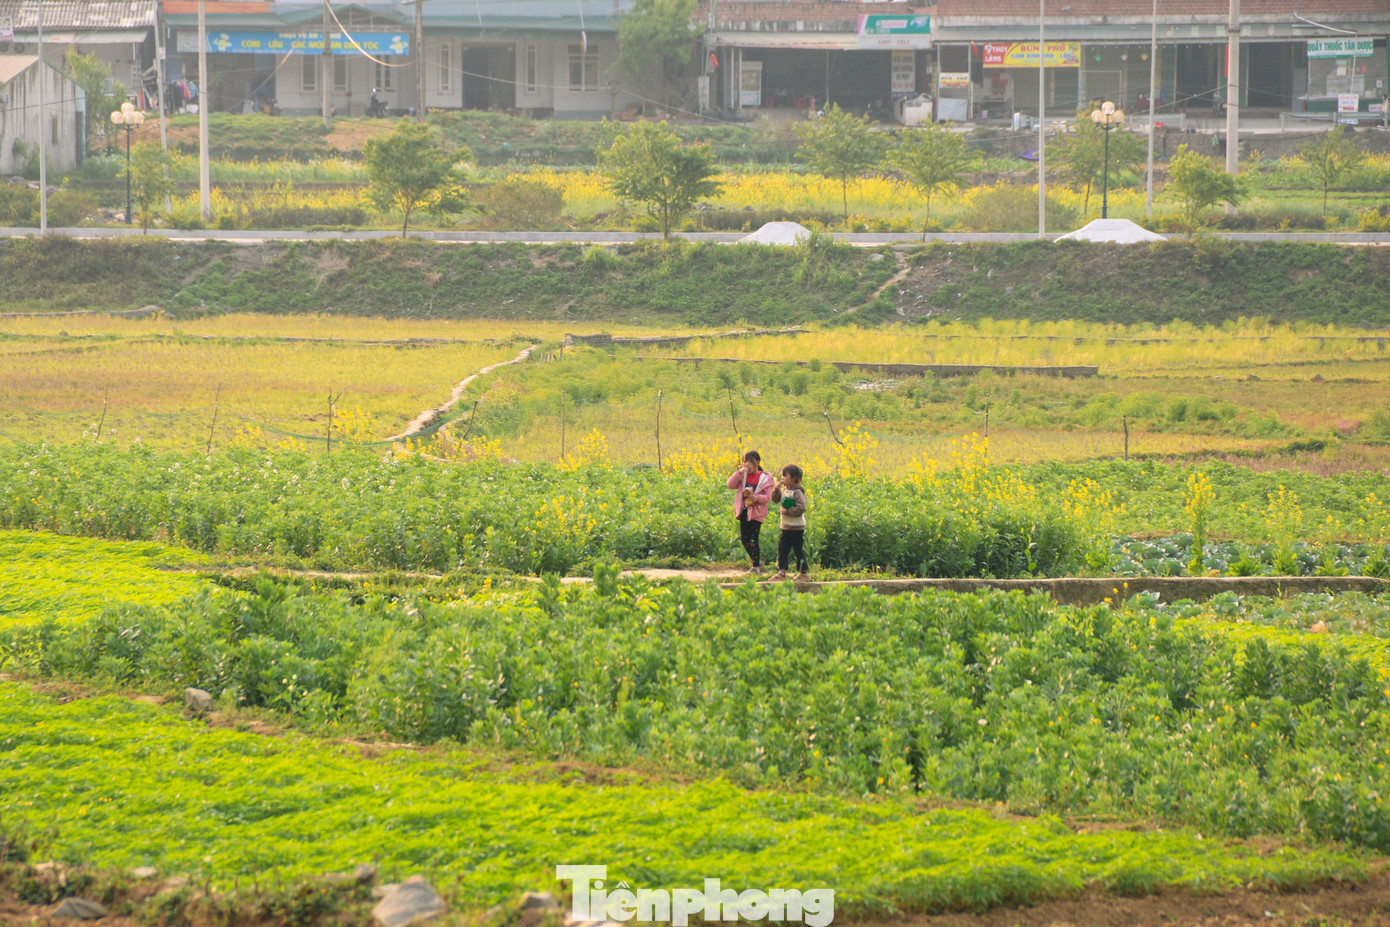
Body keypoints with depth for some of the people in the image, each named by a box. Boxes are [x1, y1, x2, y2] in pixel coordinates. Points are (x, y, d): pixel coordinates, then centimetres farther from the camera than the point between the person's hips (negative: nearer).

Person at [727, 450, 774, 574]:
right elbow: (731, 485, -5)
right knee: (744, 540, 8)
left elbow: (767, 496, -8)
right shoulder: (742, 475, 7)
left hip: (756, 513, -5)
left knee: (753, 540, -8)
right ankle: (758, 562, 26)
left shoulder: (764, 478, -4)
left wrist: (757, 498, -28)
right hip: (744, 512, 5)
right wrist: (739, 473, -15)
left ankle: (756, 567, 3)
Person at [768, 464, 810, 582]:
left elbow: (802, 508, -22)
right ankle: (781, 571, 9)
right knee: (782, 549, 5)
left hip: (797, 528, -7)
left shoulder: (797, 492, -16)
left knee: (799, 550, 2)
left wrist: (787, 511, -20)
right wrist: (776, 489, -1)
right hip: (785, 527, 7)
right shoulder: (783, 490, 7)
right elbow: (775, 500, 14)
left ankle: (804, 573, 11)